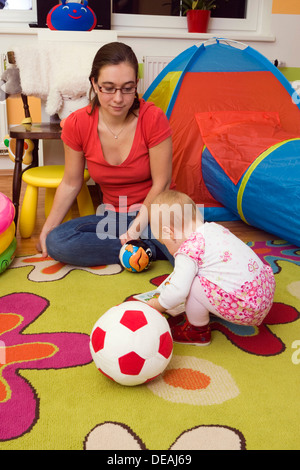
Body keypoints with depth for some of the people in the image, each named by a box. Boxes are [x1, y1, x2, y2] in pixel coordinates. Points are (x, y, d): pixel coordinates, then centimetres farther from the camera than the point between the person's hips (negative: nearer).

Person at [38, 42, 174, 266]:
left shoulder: (153, 118, -16)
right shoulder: (77, 125, -9)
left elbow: (161, 182, -11)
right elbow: (71, 183, 2)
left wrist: (137, 229, -18)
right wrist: (47, 229, -4)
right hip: (112, 215, 5)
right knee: (56, 242, -23)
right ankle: (151, 248, -17)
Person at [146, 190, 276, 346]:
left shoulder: (188, 251, -15)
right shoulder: (214, 227, 11)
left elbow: (178, 292, -16)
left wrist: (157, 305, 3)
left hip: (245, 308, -10)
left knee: (193, 285, -7)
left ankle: (197, 331, 14)